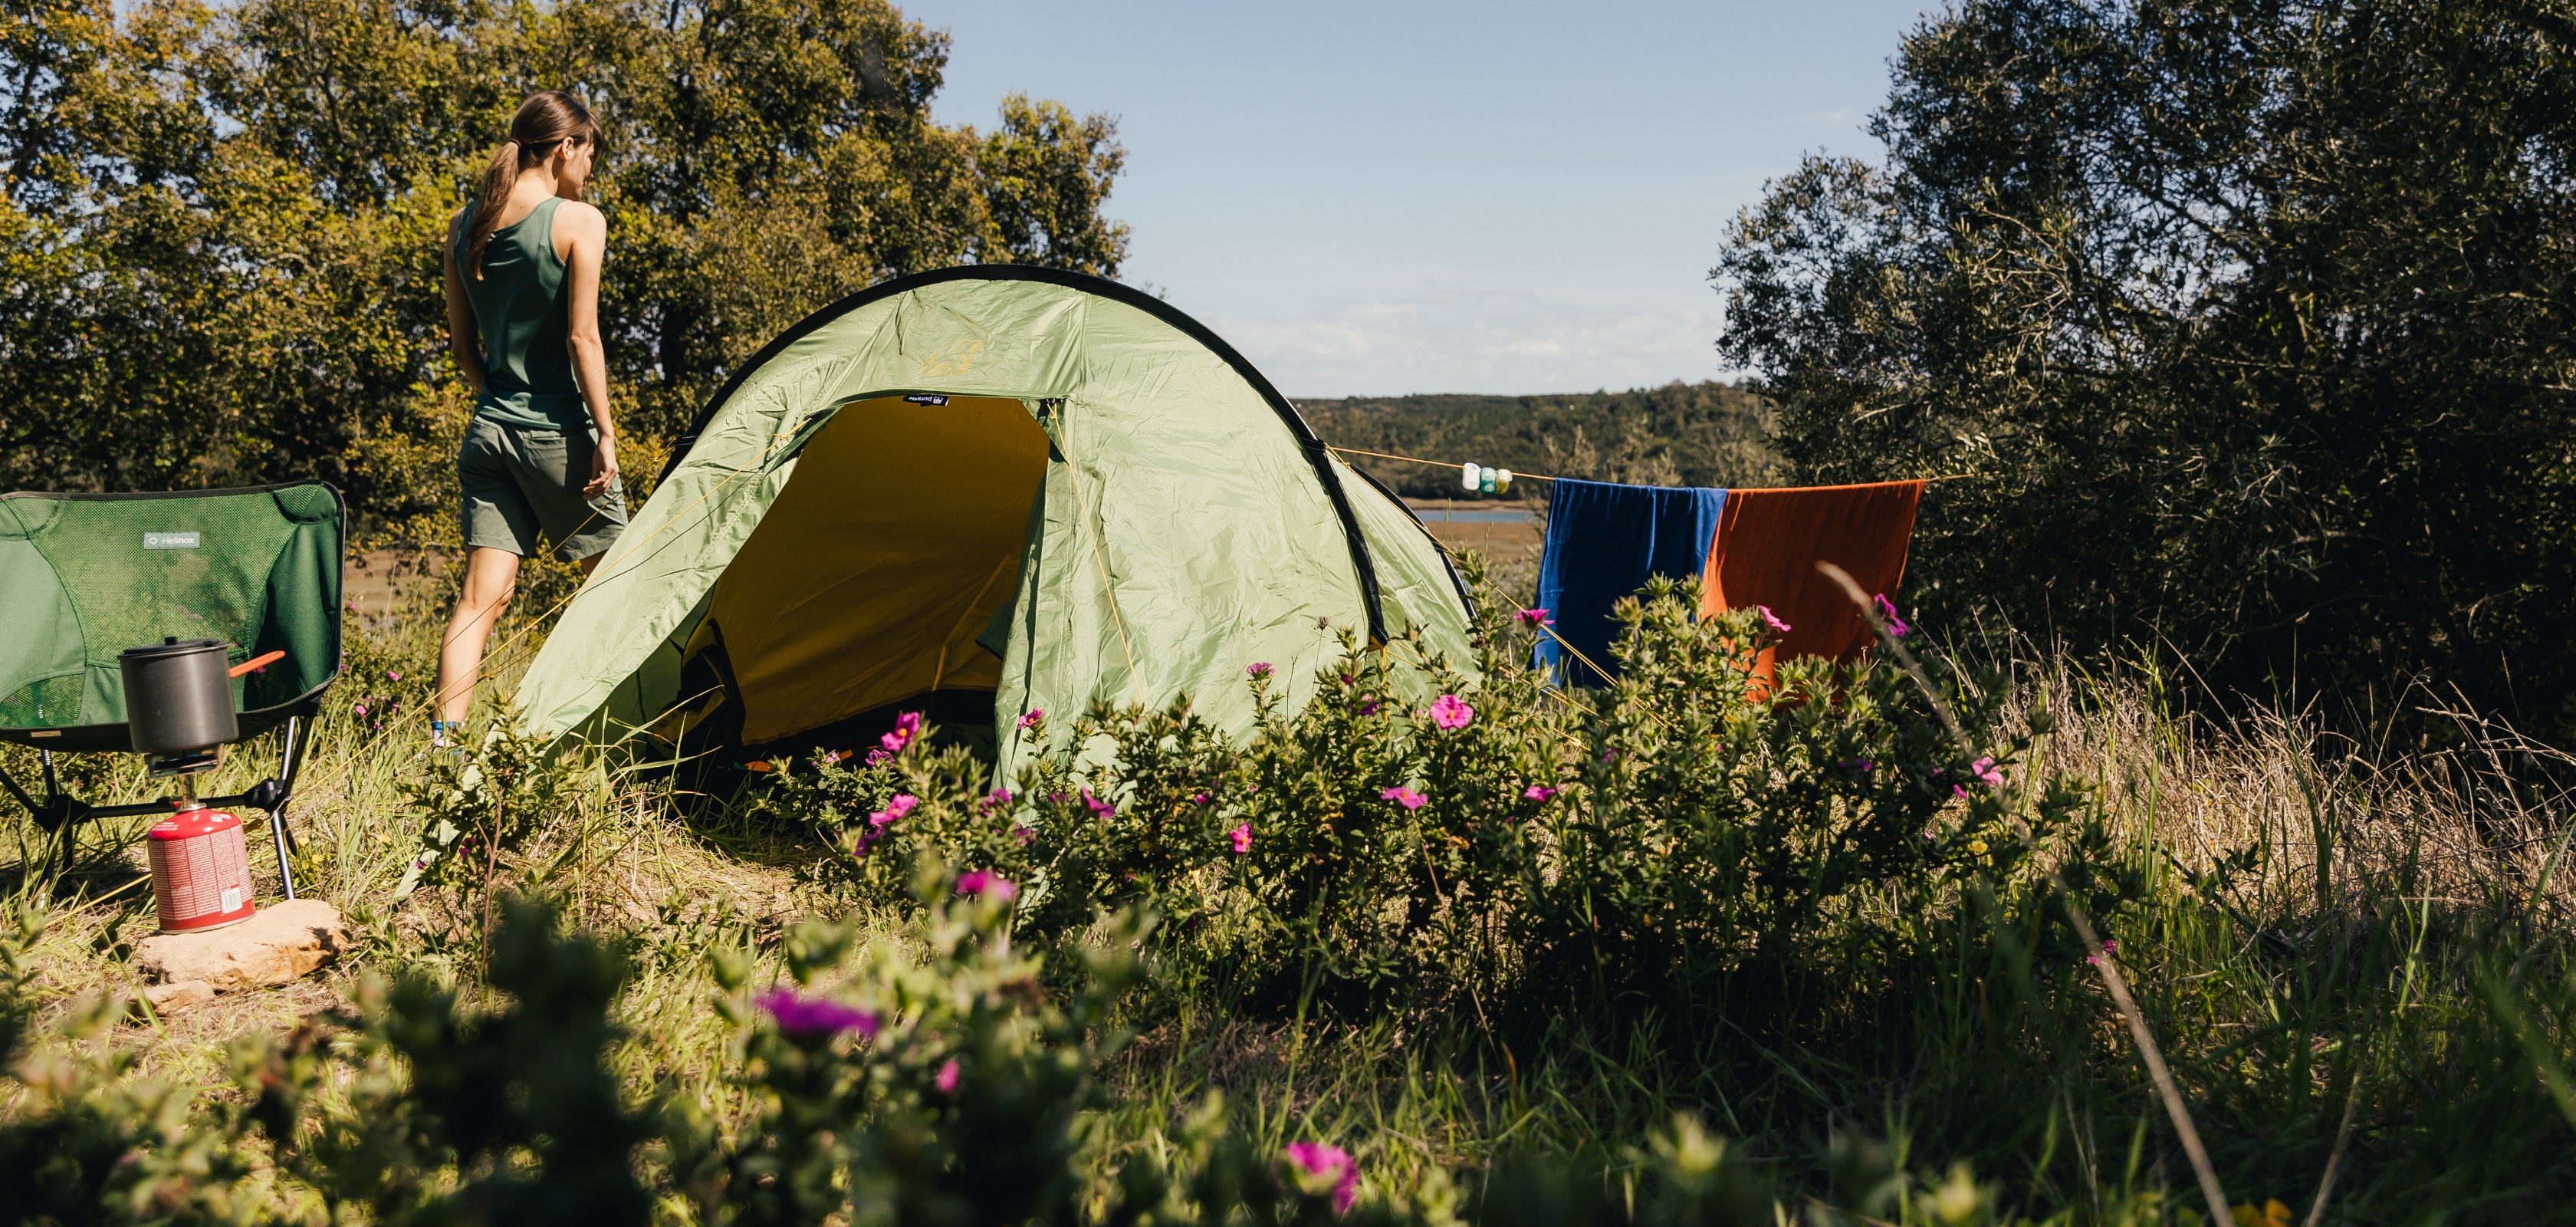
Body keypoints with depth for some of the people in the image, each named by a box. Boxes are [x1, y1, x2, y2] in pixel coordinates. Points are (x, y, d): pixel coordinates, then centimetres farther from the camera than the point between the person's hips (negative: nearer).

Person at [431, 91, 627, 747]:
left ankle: (444, 736, -3)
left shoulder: (464, 225, 9)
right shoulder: (579, 221, -9)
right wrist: (605, 433, -10)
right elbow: (582, 338, -13)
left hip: (488, 428, 6)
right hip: (557, 430, -6)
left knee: (482, 593, 4)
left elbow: (462, 341, 13)